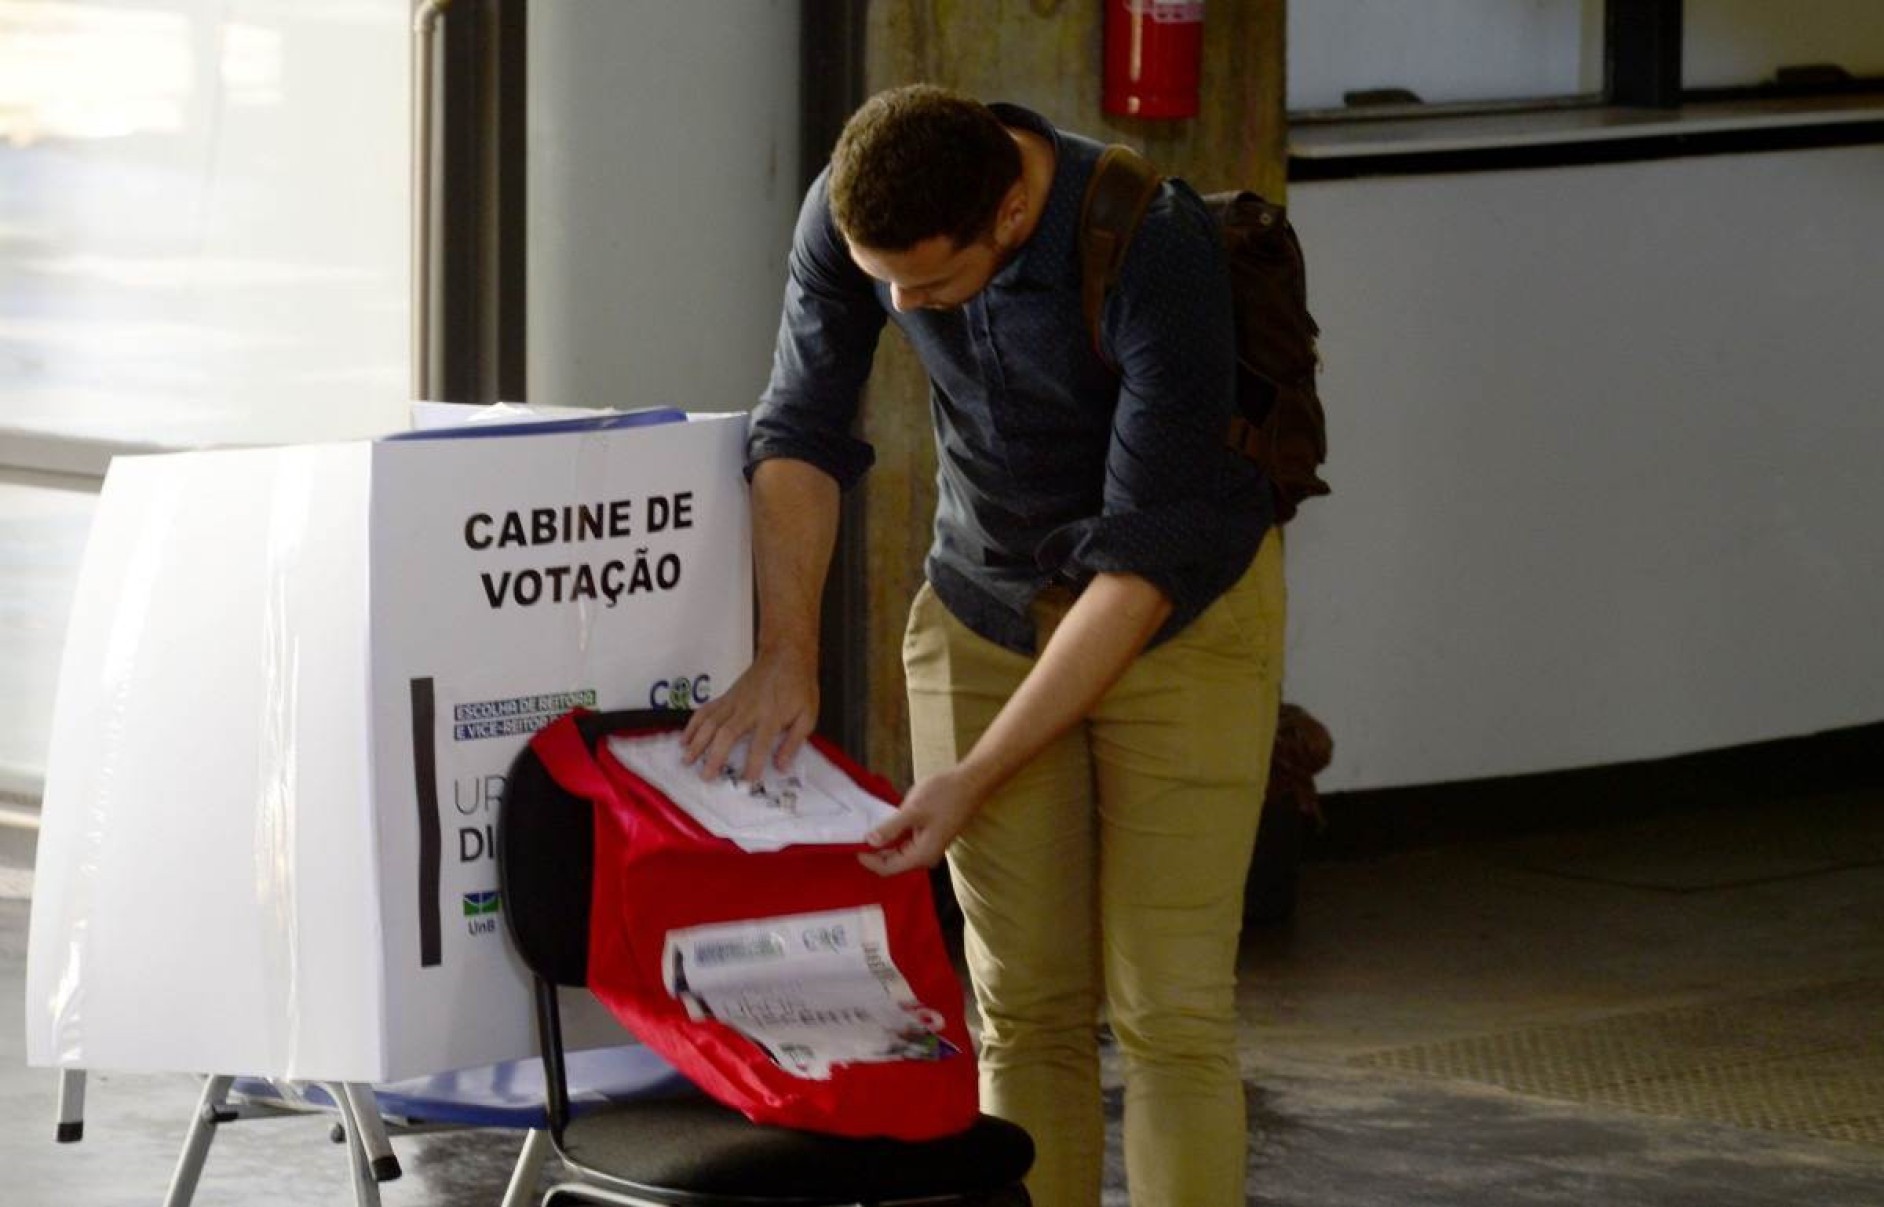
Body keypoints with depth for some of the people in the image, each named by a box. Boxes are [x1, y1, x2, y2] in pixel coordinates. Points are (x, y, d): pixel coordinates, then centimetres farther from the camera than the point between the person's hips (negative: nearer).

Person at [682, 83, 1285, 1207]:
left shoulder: (1158, 250, -31)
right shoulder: (850, 212, -16)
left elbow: (1146, 560, -29)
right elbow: (802, 430, -5)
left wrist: (975, 780, -31)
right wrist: (788, 652, -19)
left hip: (1183, 608, -4)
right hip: (986, 602, 4)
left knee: (1170, 1007, -12)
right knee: (1027, 1005, -1)